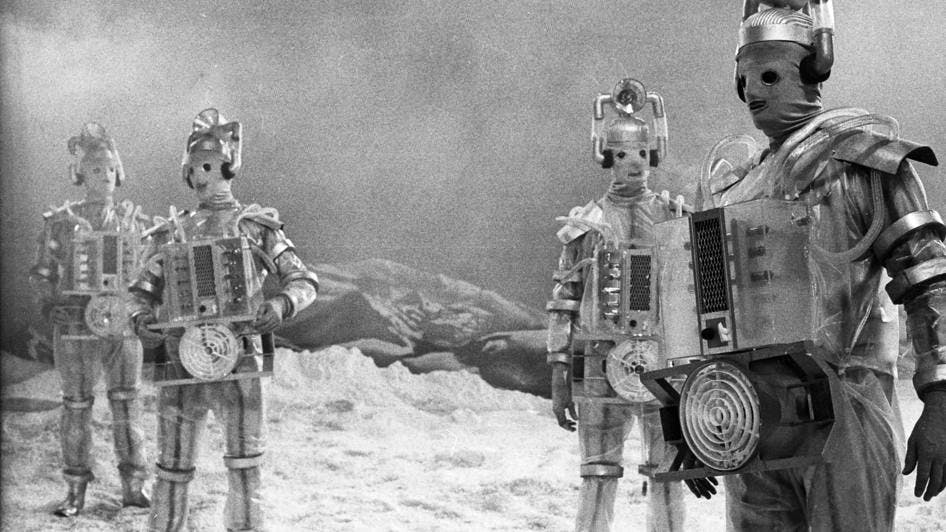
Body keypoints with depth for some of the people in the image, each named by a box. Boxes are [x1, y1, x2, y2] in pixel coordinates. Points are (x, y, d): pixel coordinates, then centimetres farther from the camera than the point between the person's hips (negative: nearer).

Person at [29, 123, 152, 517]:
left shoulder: (133, 219, 5)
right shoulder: (60, 222, 1)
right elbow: (41, 274, 6)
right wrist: (50, 304, -11)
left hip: (122, 325, 1)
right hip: (76, 326, -1)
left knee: (127, 402, 0)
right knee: (76, 406, 4)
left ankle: (133, 487, 7)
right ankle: (76, 491, 12)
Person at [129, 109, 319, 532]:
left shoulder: (255, 225, 7)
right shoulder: (174, 232, 16)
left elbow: (304, 281, 4)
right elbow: (142, 290, 16)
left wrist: (281, 305, -17)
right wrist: (141, 320, -6)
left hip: (235, 359, -3)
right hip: (178, 364, 3)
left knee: (244, 468, -6)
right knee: (173, 471, 7)